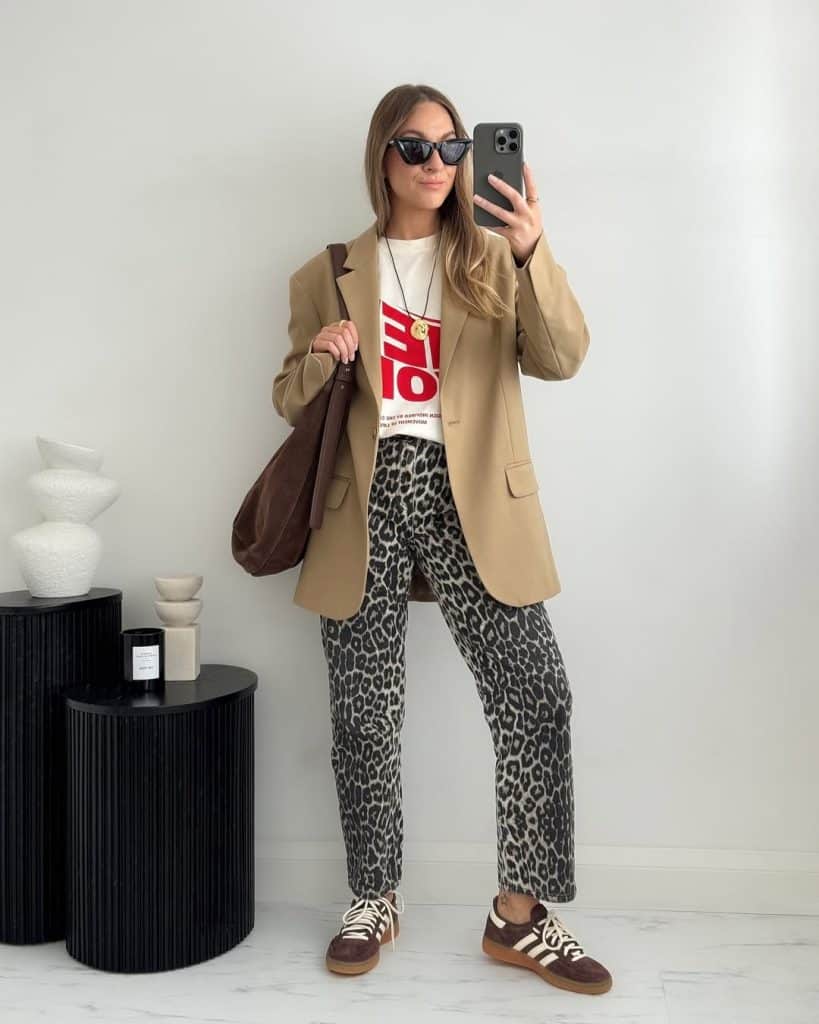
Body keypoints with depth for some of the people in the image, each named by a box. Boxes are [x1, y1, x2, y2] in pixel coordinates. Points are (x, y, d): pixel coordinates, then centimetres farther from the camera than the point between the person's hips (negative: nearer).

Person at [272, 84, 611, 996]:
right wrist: (318, 359, -9)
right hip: (367, 501, 1)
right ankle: (374, 900, 25)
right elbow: (290, 401, 13)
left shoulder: (493, 260, 9)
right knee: (364, 713, 5)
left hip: (471, 500, 0)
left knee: (535, 696, -8)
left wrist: (535, 253, -21)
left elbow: (560, 359, -6)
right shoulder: (328, 276, 12)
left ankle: (520, 915, 8)